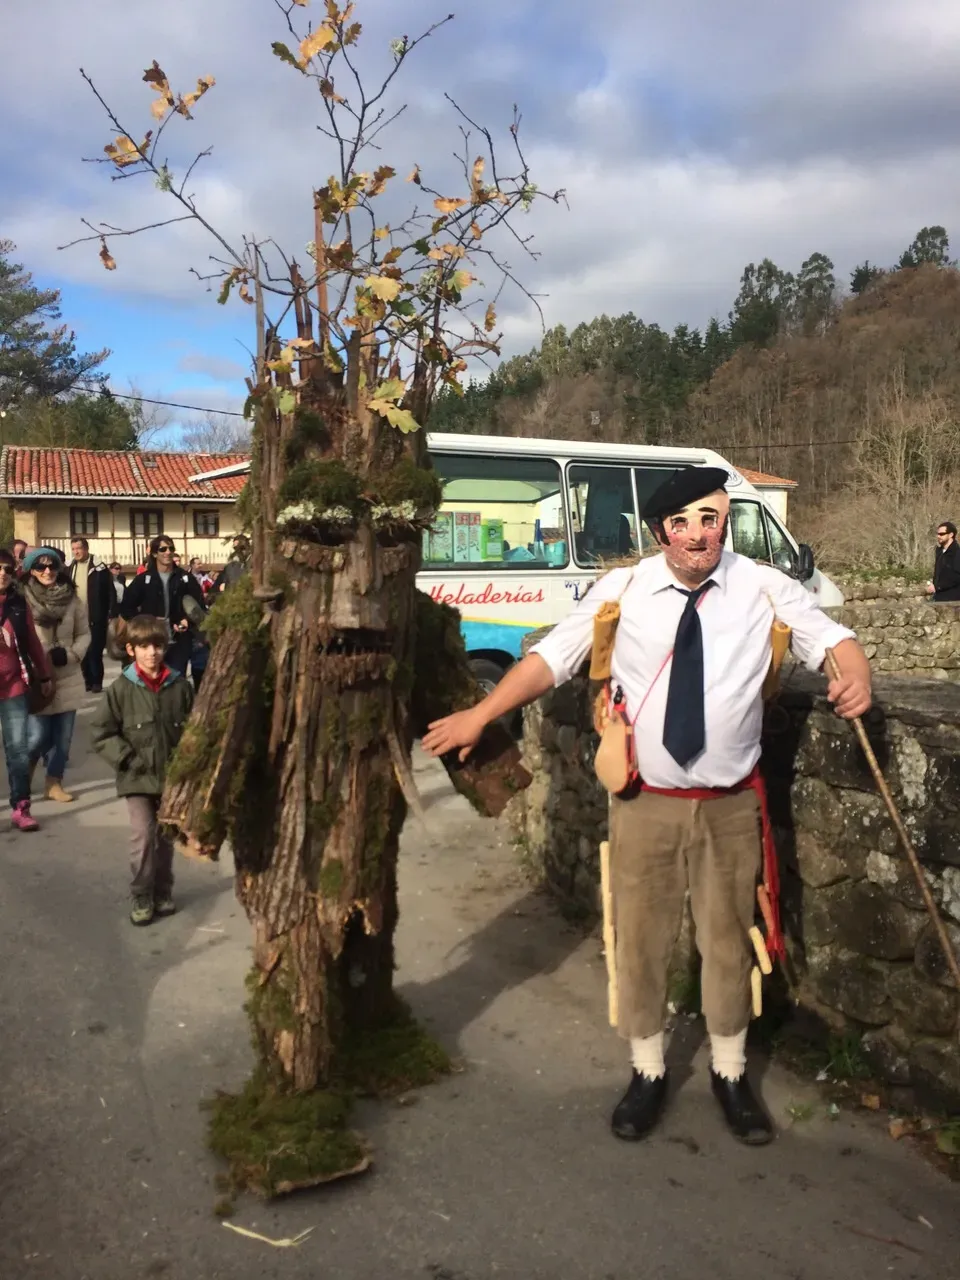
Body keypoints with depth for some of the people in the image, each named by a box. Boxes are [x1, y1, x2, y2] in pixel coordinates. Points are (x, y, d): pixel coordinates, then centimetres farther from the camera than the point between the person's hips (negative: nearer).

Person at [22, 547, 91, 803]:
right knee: (38, 736, -3)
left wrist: (70, 654, -10)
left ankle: (54, 783, 26)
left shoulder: (71, 598, -1)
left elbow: (84, 634, 7)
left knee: (63, 737, 10)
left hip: (67, 679, 3)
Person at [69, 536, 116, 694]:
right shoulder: (70, 568, 9)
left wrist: (112, 614, -12)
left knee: (95, 652, -2)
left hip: (96, 619, -5)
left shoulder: (99, 568, -7)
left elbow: (111, 592, -8)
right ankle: (87, 680, 19)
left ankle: (97, 682, 7)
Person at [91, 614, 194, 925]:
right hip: (138, 778, -2)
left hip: (173, 777, 2)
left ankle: (162, 893, 30)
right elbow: (102, 733, -5)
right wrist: (127, 760, -11)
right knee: (143, 837, -7)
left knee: (166, 837, 14)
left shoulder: (179, 686, -5)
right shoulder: (121, 688, -8)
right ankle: (141, 897, 10)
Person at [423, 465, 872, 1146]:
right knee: (641, 938, 11)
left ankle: (730, 1073, 39)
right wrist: (480, 715, -10)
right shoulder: (621, 591, -6)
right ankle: (648, 1072, 35)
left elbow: (830, 637, -3)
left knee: (728, 938, 15)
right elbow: (552, 656, -4)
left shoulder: (765, 589, -4)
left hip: (731, 804, 1)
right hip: (645, 802, 0)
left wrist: (855, 674, -27)